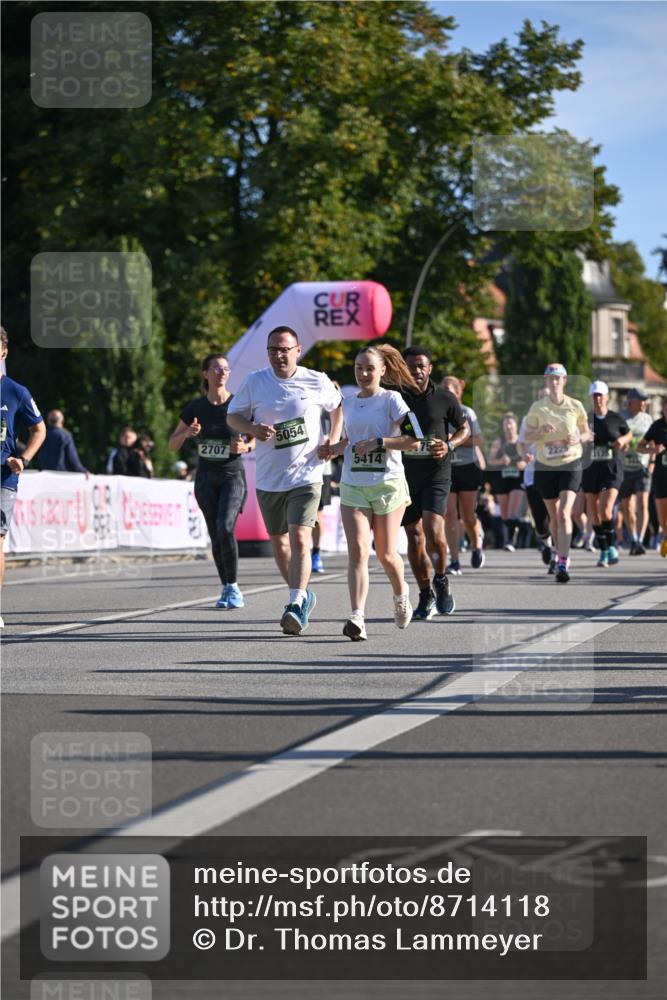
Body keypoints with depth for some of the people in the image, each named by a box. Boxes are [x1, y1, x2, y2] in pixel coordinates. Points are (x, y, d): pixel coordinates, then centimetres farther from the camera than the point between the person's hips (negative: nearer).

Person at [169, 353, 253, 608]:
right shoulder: (195, 408, 2)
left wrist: (245, 447, -17)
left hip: (232, 475, -3)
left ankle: (233, 586, -9)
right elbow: (172, 445, 6)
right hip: (206, 478, 3)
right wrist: (187, 433, -14)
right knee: (215, 535, 3)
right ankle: (226, 588, 15)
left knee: (225, 528, -20)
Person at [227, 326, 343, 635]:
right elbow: (233, 415, 7)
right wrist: (253, 429, -14)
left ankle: (296, 604, -21)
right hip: (268, 478, 3)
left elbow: (338, 407, 16)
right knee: (278, 541, 14)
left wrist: (333, 441, 2)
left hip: (306, 475, -3)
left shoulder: (317, 382, -3)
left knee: (299, 538, -18)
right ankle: (302, 595, 34)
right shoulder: (254, 382, -1)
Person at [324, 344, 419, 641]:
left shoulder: (391, 400, -4)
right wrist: (334, 449, 4)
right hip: (352, 485, 3)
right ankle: (357, 618, -22)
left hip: (387, 483, -3)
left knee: (385, 553, 6)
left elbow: (413, 440, -12)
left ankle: (401, 595, 38)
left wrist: (378, 443, -19)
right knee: (357, 549, -13)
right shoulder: (348, 402, 12)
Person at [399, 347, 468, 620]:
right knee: (414, 536, 4)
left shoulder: (444, 398, 1)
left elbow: (464, 429, 12)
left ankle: (441, 580, 7)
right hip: (405, 474, 2)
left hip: (436, 474, -2)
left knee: (433, 532, -19)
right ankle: (425, 596, 17)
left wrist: (449, 446, -7)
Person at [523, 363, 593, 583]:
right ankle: (560, 554, 33)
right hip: (545, 466, 2)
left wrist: (577, 438, -12)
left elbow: (587, 433, 10)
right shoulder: (537, 407, -1)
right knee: (554, 517, 12)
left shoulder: (575, 406, -1)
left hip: (570, 465, -2)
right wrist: (541, 431, -21)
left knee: (564, 514, -17)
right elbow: (527, 437, -1)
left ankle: (563, 564, -22)